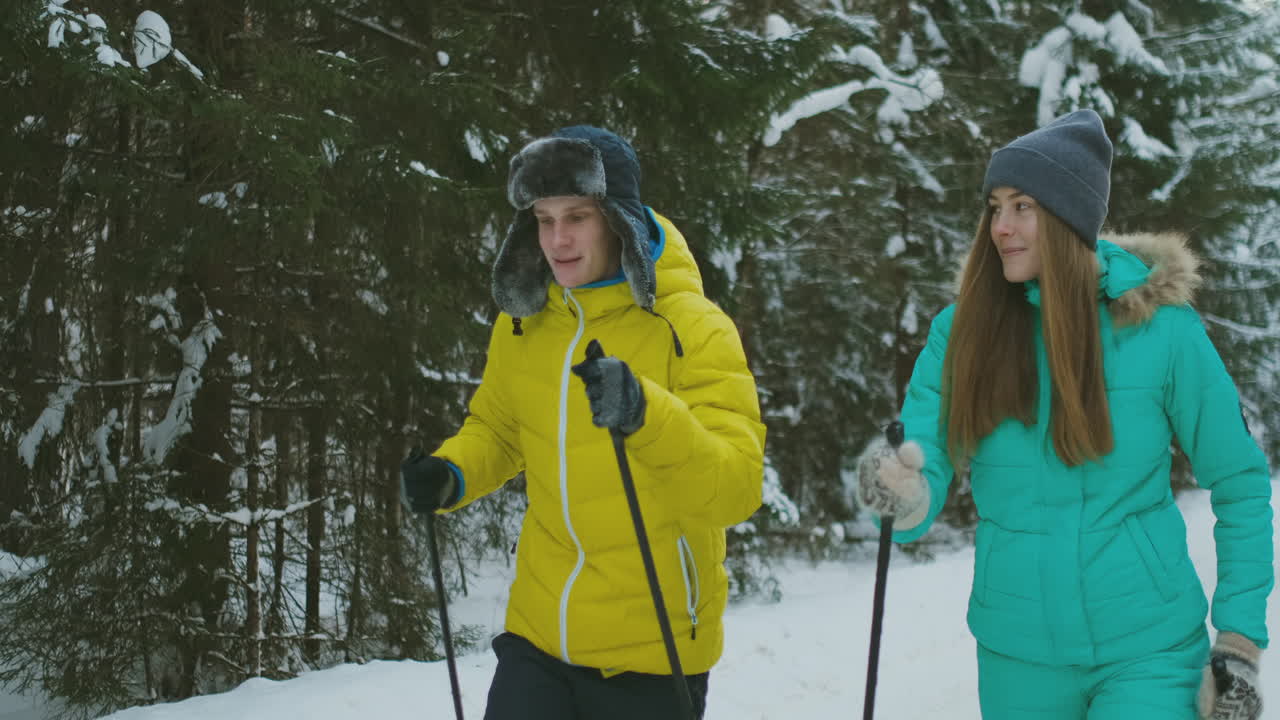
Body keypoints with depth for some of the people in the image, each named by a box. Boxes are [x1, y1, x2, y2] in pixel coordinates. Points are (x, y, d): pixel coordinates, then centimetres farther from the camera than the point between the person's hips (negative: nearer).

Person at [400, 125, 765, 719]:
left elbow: (737, 488, -22)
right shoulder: (523, 321, 2)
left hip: (652, 650, -4)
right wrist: (450, 475, -2)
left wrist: (646, 414, -38)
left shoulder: (692, 329, -14)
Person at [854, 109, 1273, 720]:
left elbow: (1240, 486, -1)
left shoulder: (1160, 329, -9)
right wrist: (904, 497, -31)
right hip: (1017, 657, 3)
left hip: (1147, 651, -3)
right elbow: (922, 460, -7)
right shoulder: (962, 331, -3)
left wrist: (1240, 644, -5)